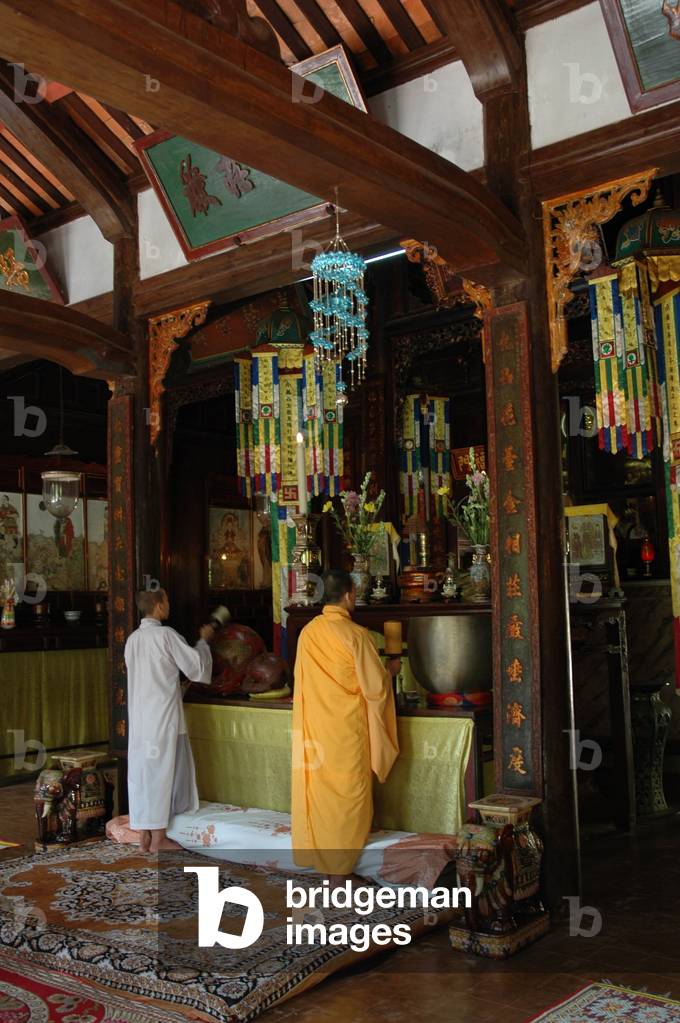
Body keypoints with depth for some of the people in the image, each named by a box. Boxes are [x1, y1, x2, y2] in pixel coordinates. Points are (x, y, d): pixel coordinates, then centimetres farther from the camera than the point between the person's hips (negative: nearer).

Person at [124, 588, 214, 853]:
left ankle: (144, 835, 17)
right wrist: (204, 640, 9)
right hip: (163, 717, -6)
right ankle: (158, 839, 7)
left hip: (139, 717, 6)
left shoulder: (132, 639, 8)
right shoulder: (166, 635, -13)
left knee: (142, 771, 10)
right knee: (161, 773, 1)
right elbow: (195, 666, -7)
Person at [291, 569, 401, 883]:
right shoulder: (355, 634, -17)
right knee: (346, 796, 5)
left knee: (319, 791, 14)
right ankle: (339, 868, 12)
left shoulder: (307, 632, -1)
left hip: (314, 726, 5)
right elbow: (375, 687, -13)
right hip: (346, 728, -5)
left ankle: (321, 858, 25)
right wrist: (390, 670, 8)